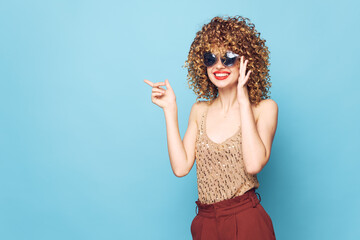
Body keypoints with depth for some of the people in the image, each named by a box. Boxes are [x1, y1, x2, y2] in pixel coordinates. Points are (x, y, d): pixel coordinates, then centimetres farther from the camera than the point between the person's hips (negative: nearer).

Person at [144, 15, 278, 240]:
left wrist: (243, 101, -18)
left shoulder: (264, 108, -4)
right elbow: (181, 167, -4)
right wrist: (170, 110, -2)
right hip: (205, 221, 4)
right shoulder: (200, 111, 7)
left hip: (246, 221, -3)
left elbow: (254, 164, -21)